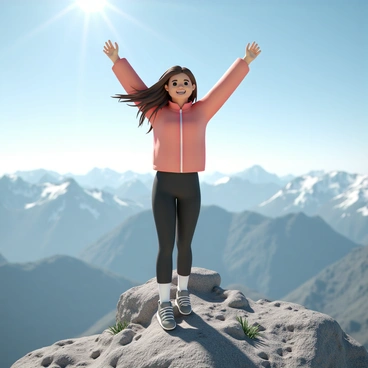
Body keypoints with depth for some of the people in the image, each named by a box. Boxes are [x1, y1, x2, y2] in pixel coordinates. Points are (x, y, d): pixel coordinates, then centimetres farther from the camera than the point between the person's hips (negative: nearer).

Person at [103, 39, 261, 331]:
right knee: (166, 246, -2)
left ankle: (183, 293, 30)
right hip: (163, 186, -1)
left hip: (191, 186, 2)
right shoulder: (157, 111, 5)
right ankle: (164, 304, 10)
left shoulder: (201, 111, 8)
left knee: (185, 244, 11)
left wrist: (245, 62, 15)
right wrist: (116, 61, 5)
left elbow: (225, 86, 11)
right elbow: (134, 85, 7)